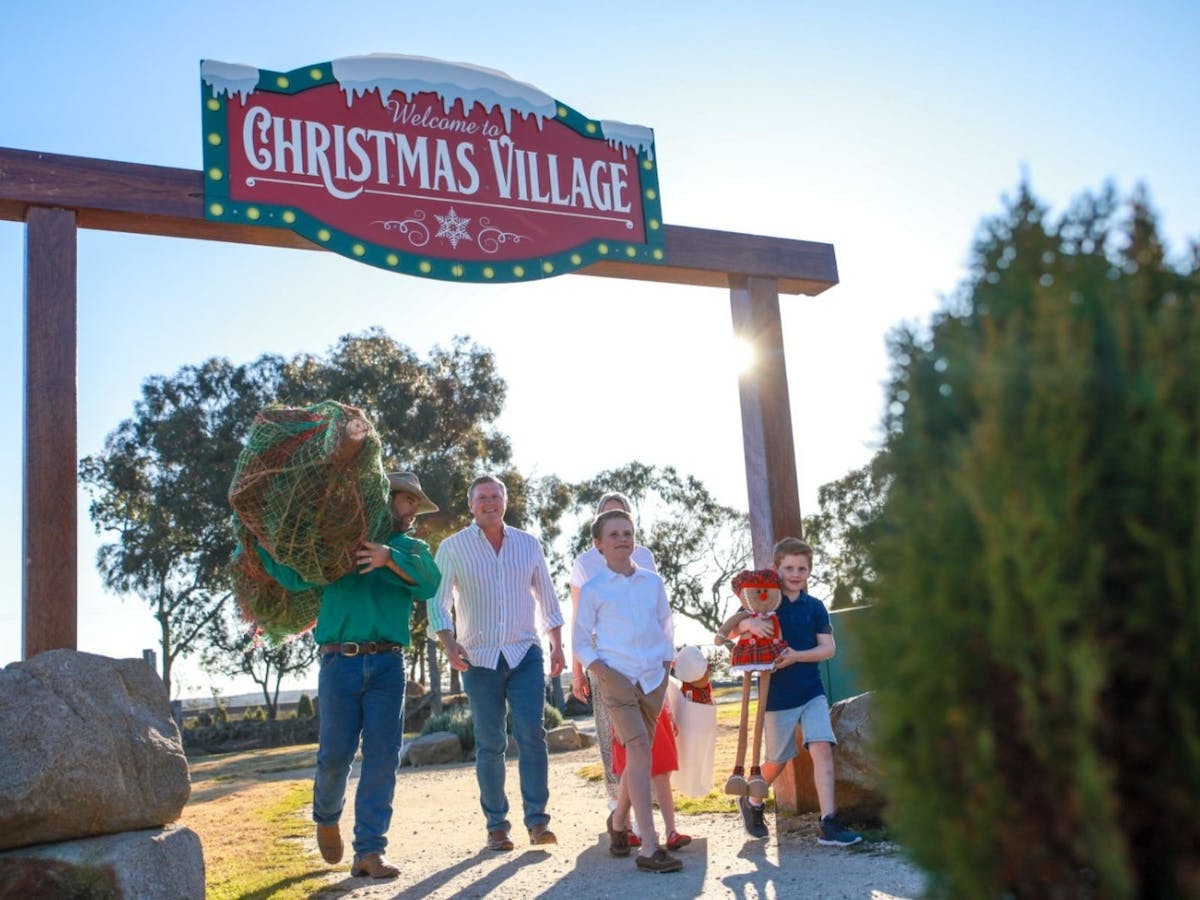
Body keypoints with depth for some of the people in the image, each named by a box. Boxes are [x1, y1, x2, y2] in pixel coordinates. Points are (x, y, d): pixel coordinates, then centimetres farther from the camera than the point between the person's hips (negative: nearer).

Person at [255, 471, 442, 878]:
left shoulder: (411, 548, 16)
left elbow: (430, 583, -5)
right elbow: (296, 577, 3)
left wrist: (390, 558, -20)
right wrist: (258, 538, -4)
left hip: (388, 665, 2)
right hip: (339, 662, -1)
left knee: (382, 758, -3)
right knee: (335, 755, 1)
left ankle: (369, 851, 3)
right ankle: (327, 818, 31)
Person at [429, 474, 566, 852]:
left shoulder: (528, 544, 8)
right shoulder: (452, 548, 2)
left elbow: (547, 598, 15)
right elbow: (438, 603, 1)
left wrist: (557, 646, 11)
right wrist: (449, 643, -13)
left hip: (525, 654, 1)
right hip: (479, 658, -1)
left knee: (532, 734, -10)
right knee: (490, 744, 2)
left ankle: (537, 820, -5)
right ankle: (496, 824, 11)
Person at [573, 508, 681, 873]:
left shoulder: (653, 583, 7)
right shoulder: (593, 590, -2)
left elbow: (666, 627, 17)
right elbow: (580, 641, 3)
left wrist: (666, 666, 9)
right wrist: (598, 669, -11)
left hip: (653, 679, 4)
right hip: (617, 678, -4)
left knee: (637, 754, 12)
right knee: (639, 749, -17)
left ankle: (619, 820, 37)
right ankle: (649, 848, -18)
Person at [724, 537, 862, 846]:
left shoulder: (814, 606, 4)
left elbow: (828, 648, -2)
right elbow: (725, 630, -10)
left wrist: (796, 655, -19)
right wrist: (748, 623, -32)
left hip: (812, 692, 2)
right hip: (777, 694, -2)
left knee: (822, 749, -13)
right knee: (777, 761, 9)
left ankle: (829, 825, -11)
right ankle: (751, 802, 37)